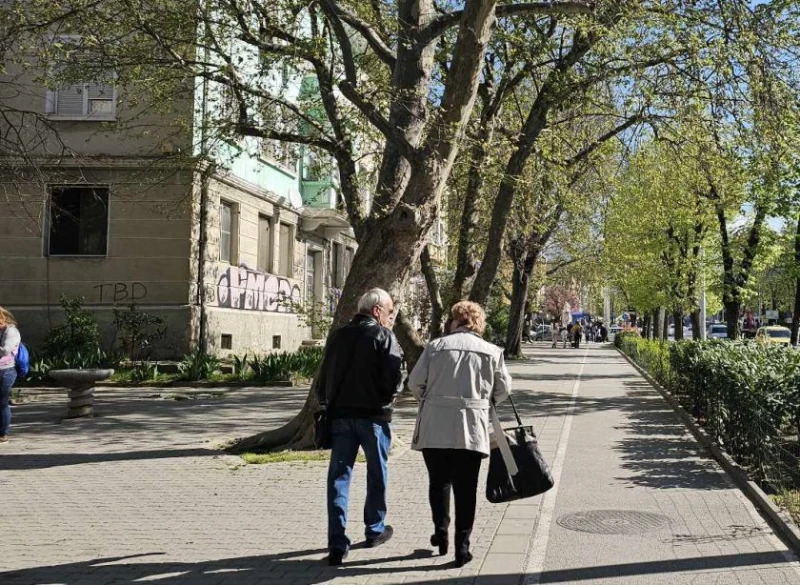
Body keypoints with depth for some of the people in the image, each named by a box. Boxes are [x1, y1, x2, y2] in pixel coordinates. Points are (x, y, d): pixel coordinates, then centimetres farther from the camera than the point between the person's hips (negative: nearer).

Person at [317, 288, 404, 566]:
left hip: (340, 414, 4)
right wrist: (386, 400, 3)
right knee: (377, 474, 15)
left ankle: (337, 543, -3)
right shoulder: (384, 336, -7)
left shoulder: (338, 335, 9)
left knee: (339, 477, 2)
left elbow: (324, 376, 11)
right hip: (373, 415, -3)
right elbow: (394, 378, -15)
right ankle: (375, 530, 29)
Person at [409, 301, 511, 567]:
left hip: (434, 427, 0)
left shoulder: (436, 346, 0)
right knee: (465, 488, 7)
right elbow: (503, 389, 6)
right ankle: (462, 546, 7)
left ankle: (441, 533, 17)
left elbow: (415, 382, 0)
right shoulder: (492, 351, 3)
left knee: (439, 482, 19)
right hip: (472, 429, 0)